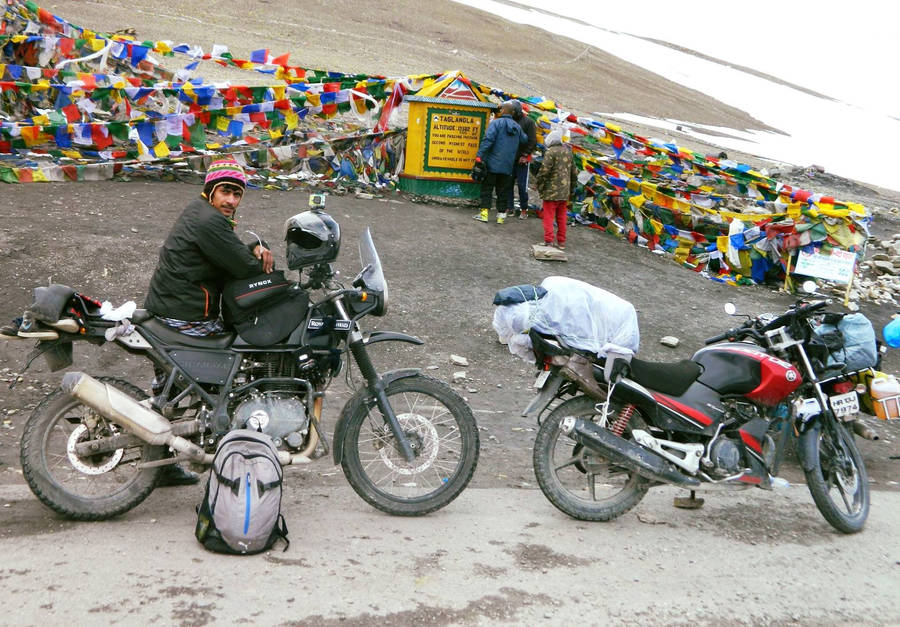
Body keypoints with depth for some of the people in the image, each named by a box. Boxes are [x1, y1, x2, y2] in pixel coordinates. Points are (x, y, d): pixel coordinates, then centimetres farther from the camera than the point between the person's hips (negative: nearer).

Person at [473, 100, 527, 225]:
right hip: (507, 166, 5)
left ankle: (484, 213, -2)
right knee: (503, 191, 11)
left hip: (492, 164, -5)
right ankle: (501, 215, 11)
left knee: (487, 188, 3)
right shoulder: (517, 127, 10)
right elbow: (524, 140, 21)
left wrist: (479, 155, -19)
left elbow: (488, 140, -18)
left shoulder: (496, 123, -8)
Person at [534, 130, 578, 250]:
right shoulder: (568, 151, 11)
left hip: (551, 191, -6)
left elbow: (544, 171, -17)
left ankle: (548, 241, -6)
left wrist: (539, 185, -4)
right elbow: (574, 173, 17)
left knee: (548, 217, -2)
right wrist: (571, 189, 24)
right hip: (564, 193, 7)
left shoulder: (551, 152, -11)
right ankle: (561, 242, 16)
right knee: (561, 218, 12)